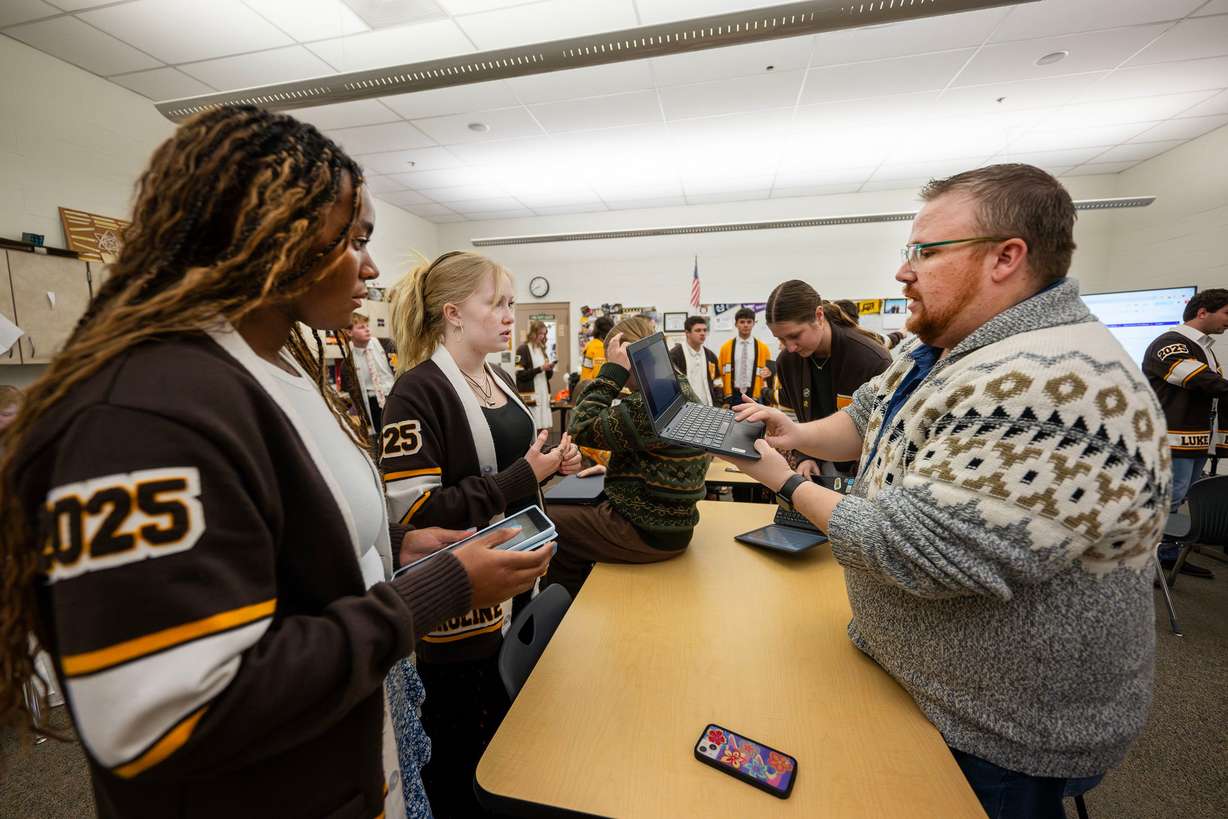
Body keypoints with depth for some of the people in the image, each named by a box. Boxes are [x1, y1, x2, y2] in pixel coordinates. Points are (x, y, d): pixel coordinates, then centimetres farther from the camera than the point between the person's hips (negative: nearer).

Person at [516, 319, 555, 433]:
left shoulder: (542, 349, 18)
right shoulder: (523, 349, -3)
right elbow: (520, 374, -11)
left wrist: (549, 369, -1)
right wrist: (540, 369, -14)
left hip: (543, 394, 7)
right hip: (530, 395, -7)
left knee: (545, 428, 3)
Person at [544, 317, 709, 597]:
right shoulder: (682, 390, 8)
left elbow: (581, 429, -17)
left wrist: (611, 372, -15)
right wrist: (611, 468, 8)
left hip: (647, 534, -10)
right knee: (571, 514, 21)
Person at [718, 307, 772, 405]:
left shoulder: (763, 348, 4)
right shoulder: (726, 347, 3)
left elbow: (769, 372, 10)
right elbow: (720, 373, 5)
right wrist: (723, 399, 0)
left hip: (754, 396, 0)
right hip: (732, 396, 0)